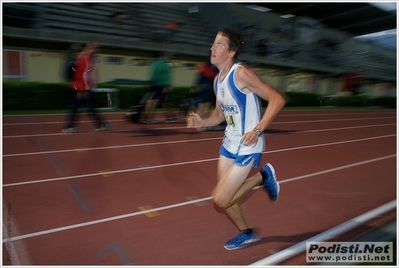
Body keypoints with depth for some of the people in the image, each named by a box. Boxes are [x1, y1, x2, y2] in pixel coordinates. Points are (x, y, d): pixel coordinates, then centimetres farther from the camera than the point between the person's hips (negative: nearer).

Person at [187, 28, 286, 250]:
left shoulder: (241, 73, -19)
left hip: (247, 146, -8)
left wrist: (257, 130, -27)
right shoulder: (218, 79, 5)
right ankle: (246, 233, 37)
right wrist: (202, 122, -4)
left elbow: (278, 99, -21)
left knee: (221, 200, -6)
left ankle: (263, 177, 12)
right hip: (229, 142, 8)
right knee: (223, 196, 15)